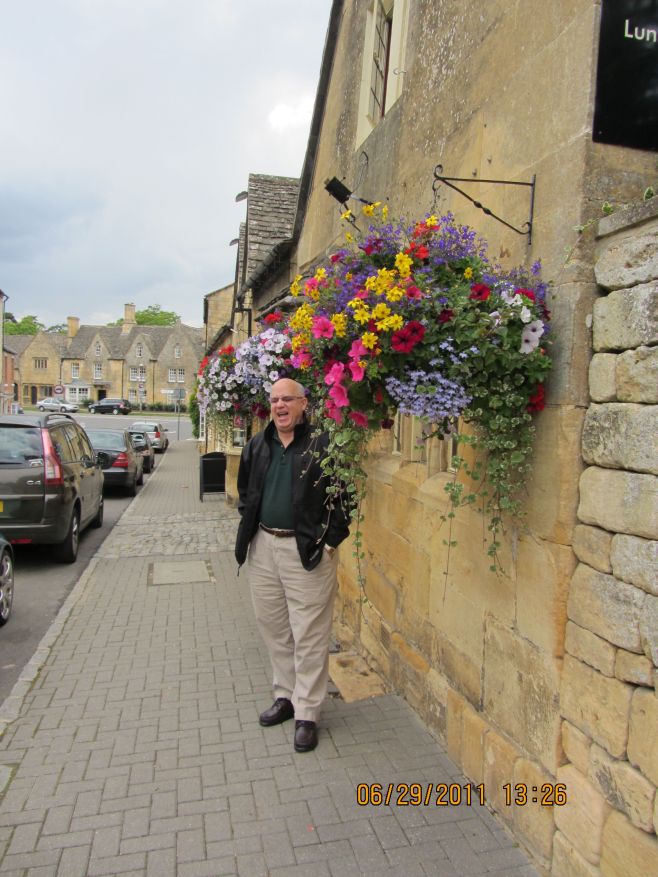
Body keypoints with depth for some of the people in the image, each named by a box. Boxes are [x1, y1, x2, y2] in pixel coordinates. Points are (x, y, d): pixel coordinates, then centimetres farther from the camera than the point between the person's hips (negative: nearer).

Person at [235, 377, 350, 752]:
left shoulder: (323, 444, -9)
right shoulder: (257, 446, 9)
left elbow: (343, 495, -8)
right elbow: (245, 492, 20)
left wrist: (330, 541, -12)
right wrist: (249, 531, 11)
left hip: (307, 550, -6)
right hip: (263, 546, 6)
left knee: (309, 636, 3)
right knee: (274, 627, 17)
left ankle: (307, 714, 18)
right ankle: (287, 696, 36)